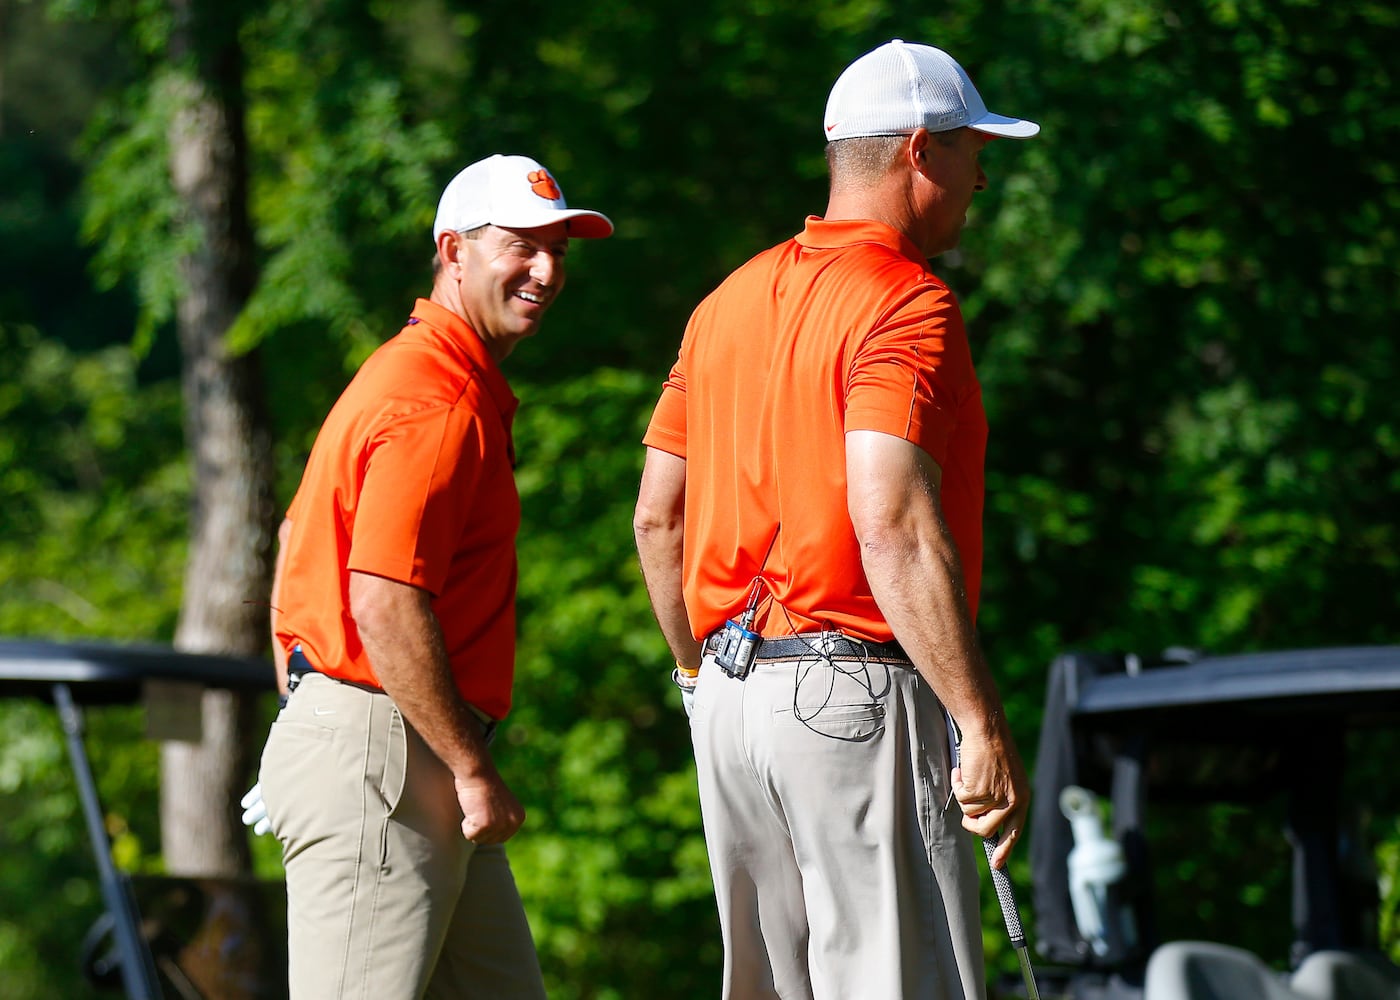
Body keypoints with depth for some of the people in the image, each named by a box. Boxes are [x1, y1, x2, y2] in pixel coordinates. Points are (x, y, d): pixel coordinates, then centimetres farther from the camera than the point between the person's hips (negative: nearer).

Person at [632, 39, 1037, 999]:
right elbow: (891, 523, -22)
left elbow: (658, 515, 17)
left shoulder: (731, 300, 15)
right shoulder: (906, 304, -11)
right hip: (856, 694, -9)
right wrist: (984, 723, -22)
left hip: (732, 687, 9)